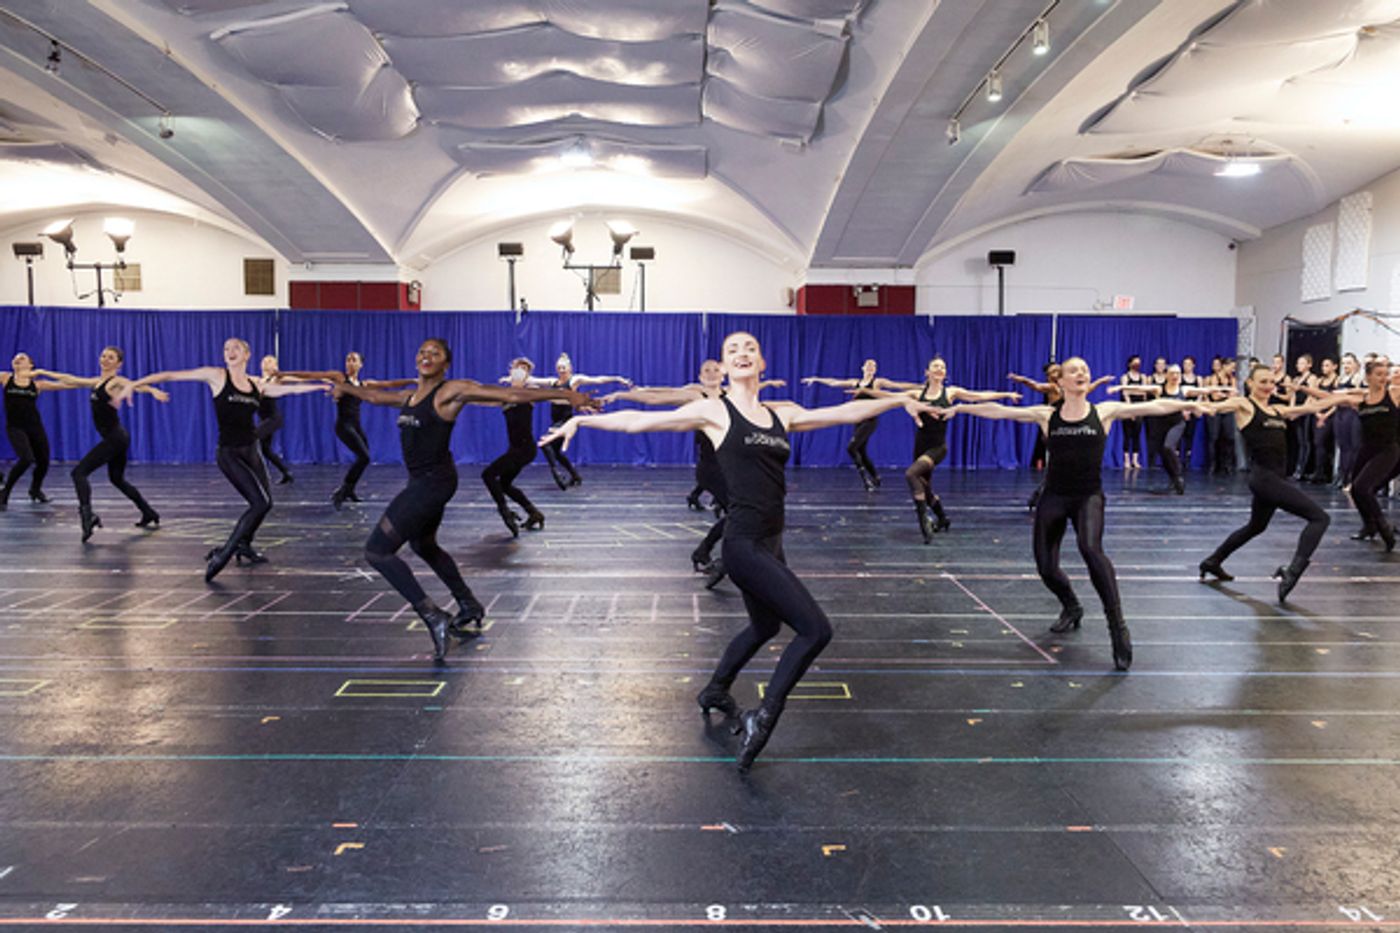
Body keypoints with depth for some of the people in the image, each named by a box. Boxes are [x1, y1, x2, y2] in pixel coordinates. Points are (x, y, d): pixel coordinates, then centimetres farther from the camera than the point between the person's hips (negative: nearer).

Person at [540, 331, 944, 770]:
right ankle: (762, 717, 1)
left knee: (765, 626, 27)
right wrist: (581, 419, -7)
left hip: (770, 543, 8)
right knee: (816, 629, -13)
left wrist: (901, 399, 20)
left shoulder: (781, 414, 11)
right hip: (745, 544, -8)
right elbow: (638, 421, -3)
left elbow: (846, 412, 17)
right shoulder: (714, 411, -4)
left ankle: (715, 691, 51)